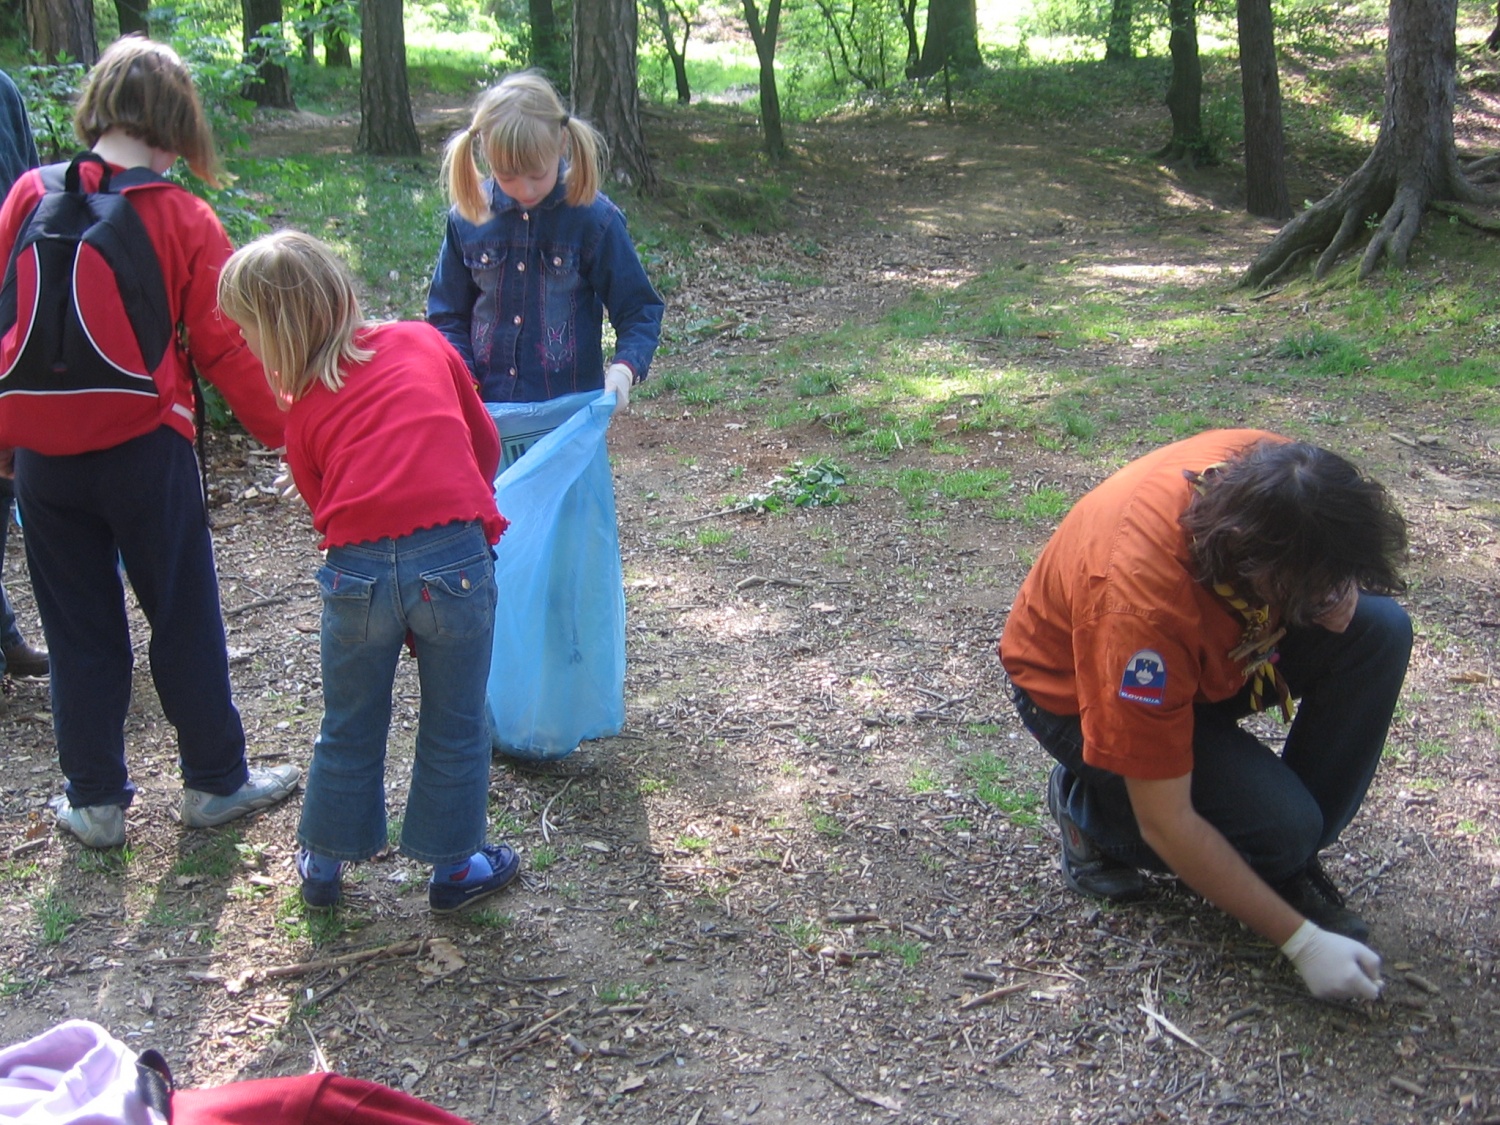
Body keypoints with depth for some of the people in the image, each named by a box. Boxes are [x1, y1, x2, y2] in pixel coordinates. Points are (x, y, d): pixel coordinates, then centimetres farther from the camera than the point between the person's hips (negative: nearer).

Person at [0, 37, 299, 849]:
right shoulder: (183, 219, -10)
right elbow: (225, 347, -7)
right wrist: (281, 427, 6)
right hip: (146, 450, -3)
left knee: (78, 627, 13)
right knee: (184, 616, 11)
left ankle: (94, 799, 23)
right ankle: (214, 781, 24)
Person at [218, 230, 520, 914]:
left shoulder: (302, 407, 9)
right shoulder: (424, 343, 13)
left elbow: (322, 504, 11)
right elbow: (485, 444, 20)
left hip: (356, 571, 1)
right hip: (454, 558, 0)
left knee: (348, 729, 21)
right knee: (454, 727, 17)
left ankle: (324, 863, 39)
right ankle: (454, 867, 31)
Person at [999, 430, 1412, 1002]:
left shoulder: (1271, 475, -26)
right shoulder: (1144, 604, -41)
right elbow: (1166, 825, -30)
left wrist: (1340, 592, -24)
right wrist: (1301, 942, -24)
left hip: (1211, 645, 7)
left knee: (1379, 628, -17)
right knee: (1279, 826, -25)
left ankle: (1292, 864, -3)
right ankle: (1088, 801, 3)